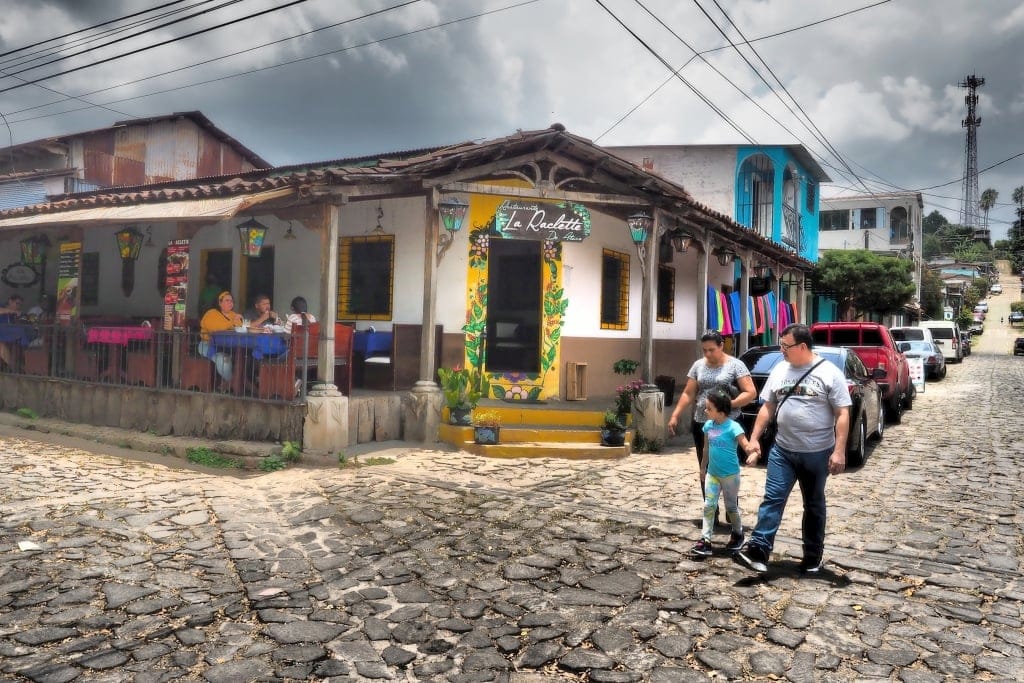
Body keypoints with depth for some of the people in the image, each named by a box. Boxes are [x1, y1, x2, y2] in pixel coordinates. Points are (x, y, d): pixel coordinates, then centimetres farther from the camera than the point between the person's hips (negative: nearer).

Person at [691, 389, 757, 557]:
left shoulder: (733, 427, -20)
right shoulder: (708, 425, 0)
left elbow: (747, 445, -26)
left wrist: (753, 454, -49)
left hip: (730, 475, -5)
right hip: (712, 473, 5)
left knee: (731, 507, 12)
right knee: (709, 506, -2)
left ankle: (738, 534, 36)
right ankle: (705, 540, -1)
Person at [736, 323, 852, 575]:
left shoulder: (829, 373, -7)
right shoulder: (779, 370, 6)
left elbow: (842, 415, -9)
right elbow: (767, 407, 12)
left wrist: (839, 451, -15)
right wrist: (754, 437, 5)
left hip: (817, 453, -3)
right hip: (782, 450, 3)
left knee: (814, 505, 11)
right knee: (772, 499, -4)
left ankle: (813, 556, 23)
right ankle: (758, 549, -7)